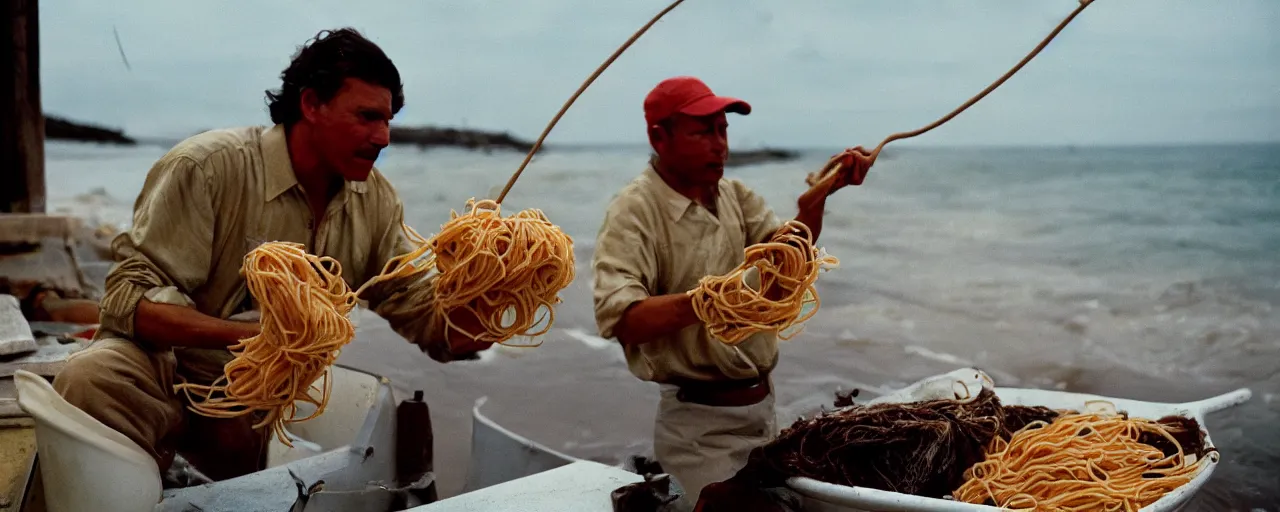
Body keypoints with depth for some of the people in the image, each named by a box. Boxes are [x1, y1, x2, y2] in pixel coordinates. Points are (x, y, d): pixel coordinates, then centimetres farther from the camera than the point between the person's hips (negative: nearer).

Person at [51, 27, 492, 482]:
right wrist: (253, 336, -37)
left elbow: (418, 307, 1)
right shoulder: (208, 167, -17)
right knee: (93, 379, -36)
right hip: (170, 369, -6)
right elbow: (132, 297, -21)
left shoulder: (375, 200, 1)